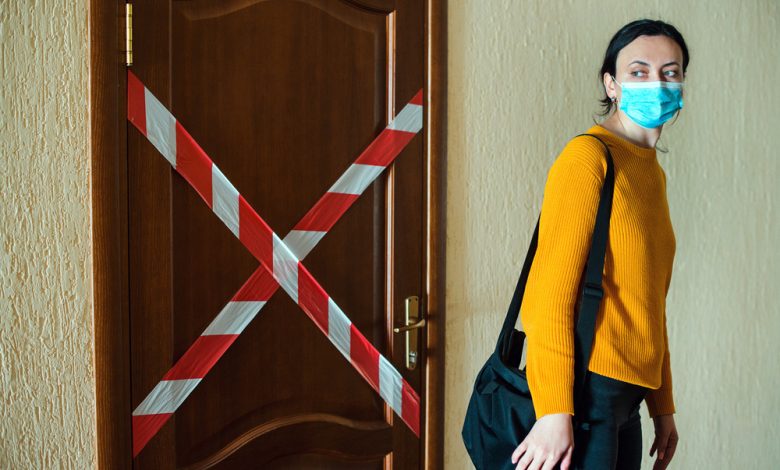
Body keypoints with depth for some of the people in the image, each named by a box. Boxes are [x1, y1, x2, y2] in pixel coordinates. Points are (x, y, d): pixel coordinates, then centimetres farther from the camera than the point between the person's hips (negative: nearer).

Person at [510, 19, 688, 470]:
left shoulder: (654, 172, 15)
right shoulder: (588, 157, -11)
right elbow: (552, 291, -17)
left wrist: (663, 406, 17)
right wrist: (554, 411, -20)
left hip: (626, 399, 8)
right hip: (586, 388, -8)